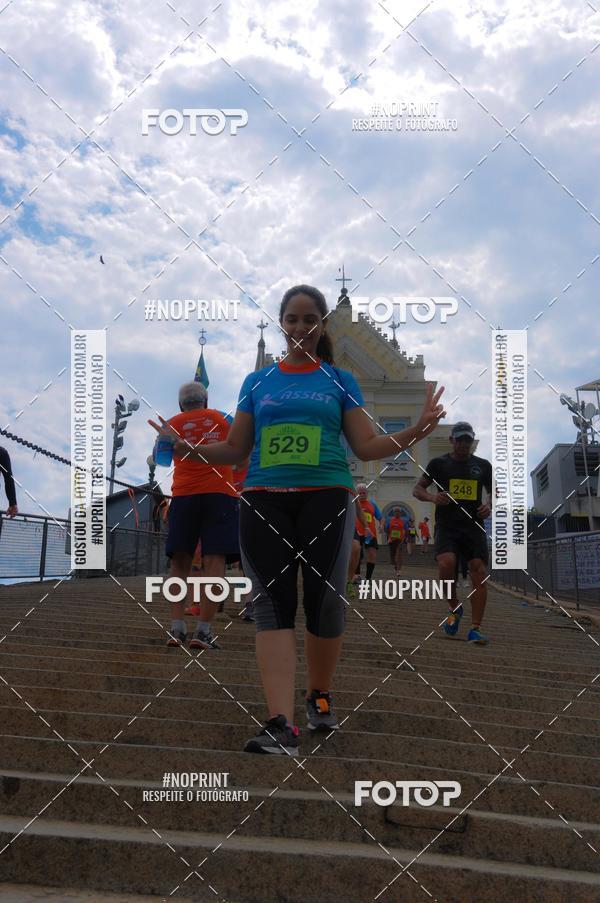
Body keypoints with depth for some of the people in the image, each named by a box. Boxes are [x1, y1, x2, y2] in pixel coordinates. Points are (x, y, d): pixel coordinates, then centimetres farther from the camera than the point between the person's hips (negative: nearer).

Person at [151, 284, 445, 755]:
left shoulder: (340, 380, 12)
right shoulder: (257, 382, 15)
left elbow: (367, 446, 7)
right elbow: (235, 449, 16)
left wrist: (417, 430, -8)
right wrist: (189, 448, 0)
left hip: (326, 498, -1)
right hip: (264, 500, 1)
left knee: (324, 601, 2)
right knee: (273, 603, -8)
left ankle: (320, 696, 27)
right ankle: (281, 724, -12)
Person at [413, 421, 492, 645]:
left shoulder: (483, 465, 14)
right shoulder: (439, 463, 8)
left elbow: (493, 492, 25)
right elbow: (417, 489, 10)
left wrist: (489, 506, 2)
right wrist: (433, 497, -11)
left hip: (474, 526, 2)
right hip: (446, 525, -2)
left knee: (479, 572, -10)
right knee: (446, 564, -26)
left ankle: (475, 629, -6)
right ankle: (454, 609, 1)